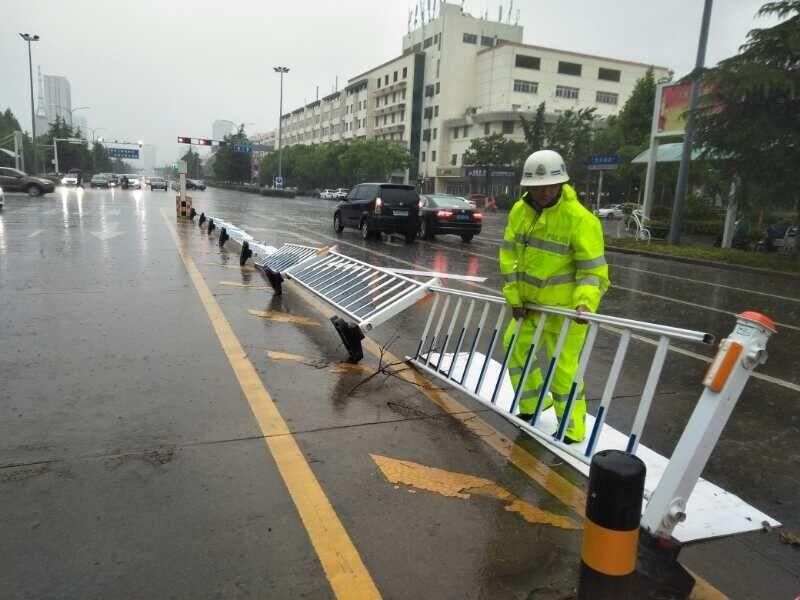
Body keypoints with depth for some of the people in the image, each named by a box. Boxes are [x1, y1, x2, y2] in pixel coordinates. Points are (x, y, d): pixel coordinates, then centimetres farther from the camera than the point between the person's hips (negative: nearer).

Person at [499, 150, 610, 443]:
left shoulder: (580, 219, -21)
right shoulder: (520, 210, -3)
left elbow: (593, 269, -18)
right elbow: (509, 255, 2)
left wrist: (585, 302, -33)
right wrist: (513, 297, -1)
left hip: (565, 308, -7)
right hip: (530, 303, 7)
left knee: (563, 367, -2)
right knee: (515, 347, 18)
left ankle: (573, 429, 17)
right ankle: (532, 405, 39)